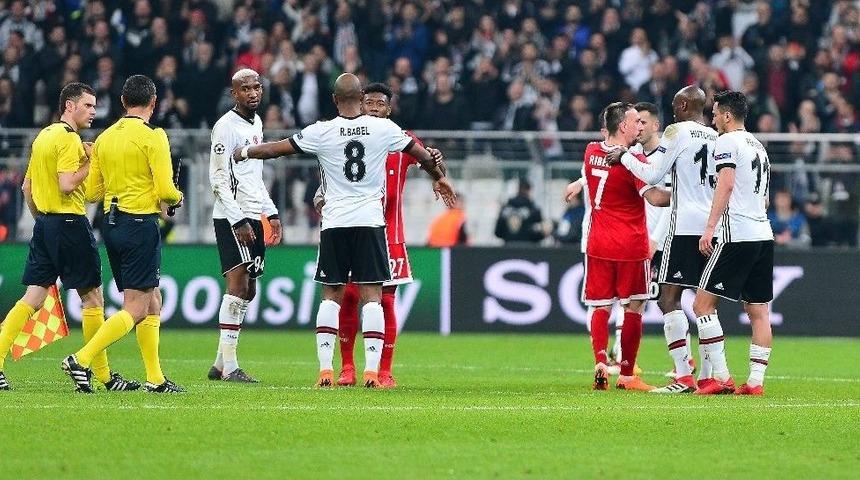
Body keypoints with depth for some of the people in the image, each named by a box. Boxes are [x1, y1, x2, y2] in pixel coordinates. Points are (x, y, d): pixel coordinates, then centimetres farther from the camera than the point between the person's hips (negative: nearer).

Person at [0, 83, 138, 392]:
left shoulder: (43, 136, 15)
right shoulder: (69, 139, -13)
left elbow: (27, 186, 19)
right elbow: (67, 184, -22)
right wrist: (90, 163, -10)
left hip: (44, 224, 8)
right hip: (69, 224, -8)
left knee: (32, 298, 5)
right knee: (92, 297, 1)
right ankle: (103, 375, 4)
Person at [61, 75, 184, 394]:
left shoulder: (105, 138, 9)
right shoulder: (153, 137, -10)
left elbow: (92, 192, 11)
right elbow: (165, 190, -15)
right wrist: (177, 198, 7)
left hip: (111, 223, 7)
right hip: (141, 223, -7)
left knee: (152, 304, 15)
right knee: (136, 310, -6)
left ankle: (156, 379, 14)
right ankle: (81, 360, -18)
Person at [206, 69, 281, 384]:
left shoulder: (256, 123, 17)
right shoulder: (227, 127, -11)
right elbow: (219, 179, -16)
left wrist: (271, 212, 20)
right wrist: (238, 221, -21)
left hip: (253, 216, 9)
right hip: (232, 217, -9)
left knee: (248, 291, 9)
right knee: (238, 285, -13)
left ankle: (220, 364, 14)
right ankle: (230, 367, -14)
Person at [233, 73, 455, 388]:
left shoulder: (322, 132, -3)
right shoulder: (384, 129, 0)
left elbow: (276, 149, 6)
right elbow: (421, 154, 15)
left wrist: (244, 153, 26)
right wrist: (438, 177, 36)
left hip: (334, 222, 0)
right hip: (371, 221, 0)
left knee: (331, 295, 7)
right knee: (372, 296, 0)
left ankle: (325, 370, 1)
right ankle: (372, 370, -7)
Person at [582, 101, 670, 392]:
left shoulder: (591, 152, 4)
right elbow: (654, 197, -23)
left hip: (598, 245, 5)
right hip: (631, 246, -5)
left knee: (601, 308, 8)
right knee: (634, 308, 4)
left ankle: (600, 362, -11)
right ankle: (627, 375, 5)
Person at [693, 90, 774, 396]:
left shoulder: (727, 142, -4)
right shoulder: (758, 146, 22)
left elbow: (726, 185, -16)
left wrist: (710, 228, -19)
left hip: (736, 235, -9)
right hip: (764, 235, 9)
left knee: (703, 303, -5)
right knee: (758, 311, 7)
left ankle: (721, 377, -11)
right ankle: (756, 381, 3)